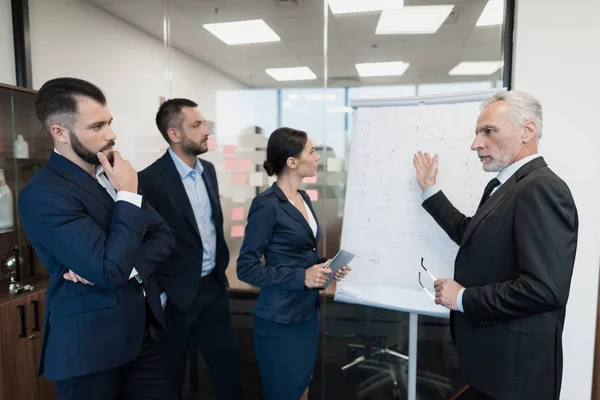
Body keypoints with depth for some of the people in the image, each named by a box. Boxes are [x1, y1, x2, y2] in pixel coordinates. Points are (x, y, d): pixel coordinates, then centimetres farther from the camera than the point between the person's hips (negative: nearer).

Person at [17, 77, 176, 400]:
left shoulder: (114, 174, 5)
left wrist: (124, 268, -15)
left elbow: (163, 235, 3)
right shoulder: (42, 193, -19)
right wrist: (127, 195, -18)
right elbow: (111, 271, -26)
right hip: (90, 346, -6)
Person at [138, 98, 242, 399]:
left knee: (229, 366, 17)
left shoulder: (208, 170, 5)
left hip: (213, 287, 6)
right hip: (176, 295, -6)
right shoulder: (151, 179, -17)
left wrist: (221, 264, 10)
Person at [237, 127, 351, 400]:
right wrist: (301, 277, -21)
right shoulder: (267, 205, -18)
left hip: (308, 312, 8)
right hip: (279, 319, -8)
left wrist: (324, 266, -2)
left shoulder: (303, 198, 6)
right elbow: (246, 268, -18)